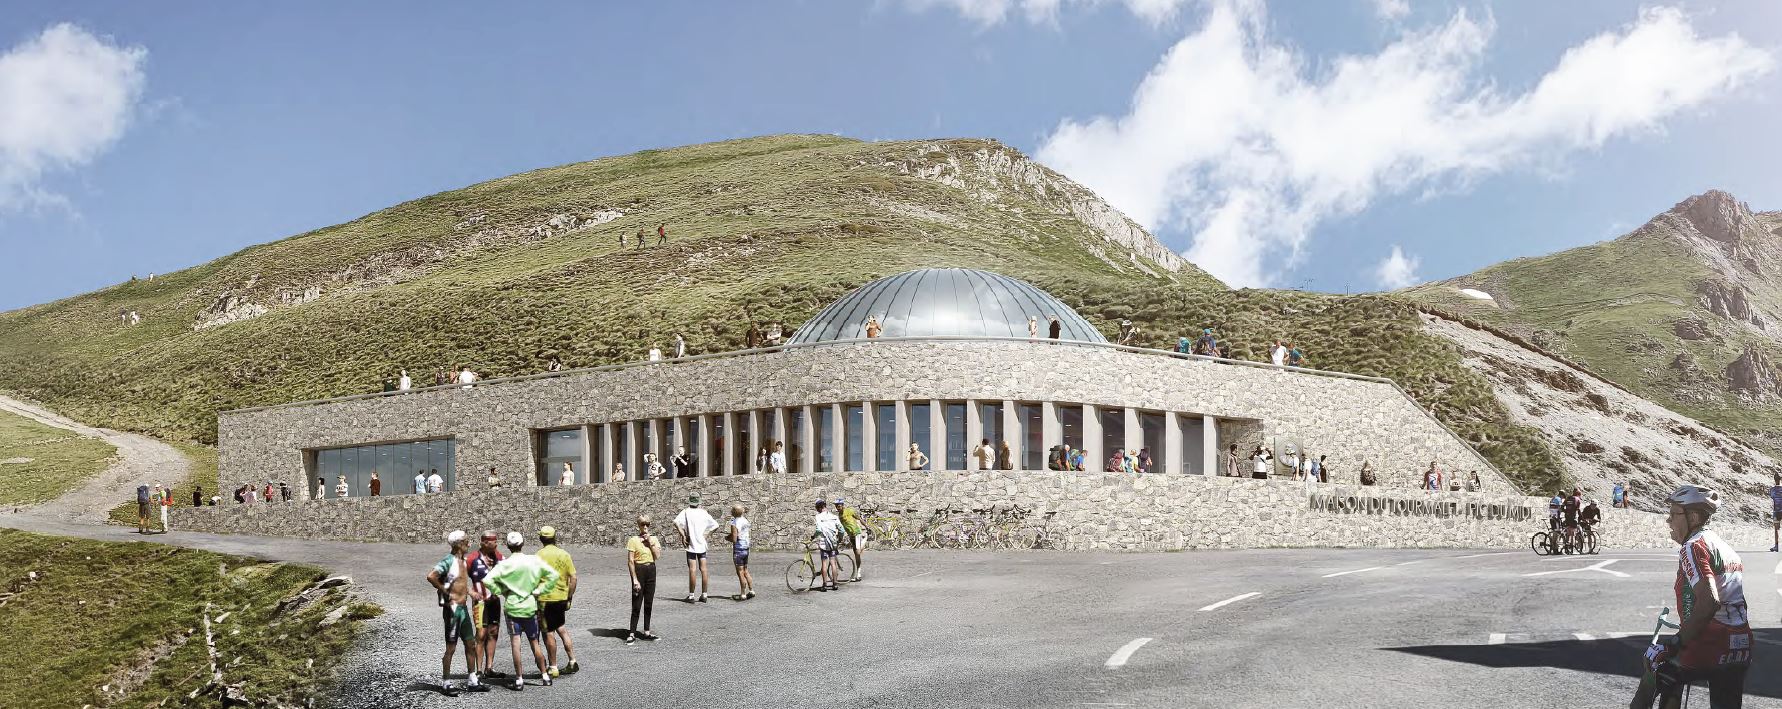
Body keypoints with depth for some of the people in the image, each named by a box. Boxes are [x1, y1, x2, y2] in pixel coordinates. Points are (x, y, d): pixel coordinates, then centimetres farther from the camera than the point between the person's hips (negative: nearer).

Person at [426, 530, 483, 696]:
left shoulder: (462, 561, 11)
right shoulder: (449, 560, -15)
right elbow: (431, 577, -28)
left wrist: (468, 592, 11)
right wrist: (445, 592, -19)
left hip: (463, 608, 9)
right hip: (452, 609, -8)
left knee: (470, 644, 11)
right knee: (451, 648, -1)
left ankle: (473, 680, 18)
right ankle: (445, 683, 8)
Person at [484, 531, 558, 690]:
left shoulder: (504, 564, -9)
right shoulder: (533, 561, -5)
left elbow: (487, 580, -19)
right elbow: (553, 575, -7)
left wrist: (501, 591, -6)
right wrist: (539, 591, 0)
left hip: (512, 607, -2)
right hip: (530, 607, 2)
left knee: (515, 644, 1)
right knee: (535, 644, 14)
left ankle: (519, 680, 0)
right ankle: (545, 676, 20)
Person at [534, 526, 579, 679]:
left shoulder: (540, 555, -10)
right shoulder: (564, 554, 4)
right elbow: (573, 578, 3)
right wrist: (569, 598, 12)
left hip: (546, 599, -5)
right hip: (562, 598, 6)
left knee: (549, 633, 3)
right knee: (561, 628, 20)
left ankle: (553, 668, 9)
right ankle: (572, 662, 18)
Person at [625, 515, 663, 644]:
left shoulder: (653, 539, 7)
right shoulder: (633, 540, -7)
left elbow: (658, 556, -4)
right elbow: (630, 561, -10)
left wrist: (650, 542, -10)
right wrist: (635, 579, -14)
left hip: (651, 570, 5)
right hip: (639, 570, -5)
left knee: (649, 603, 11)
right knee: (636, 605, -4)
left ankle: (647, 632, 20)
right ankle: (632, 634, 1)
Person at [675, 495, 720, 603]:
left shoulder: (686, 512, -5)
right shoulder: (703, 513, 4)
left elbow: (676, 522, -21)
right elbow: (715, 525, 6)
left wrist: (683, 535, -14)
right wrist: (707, 534, 9)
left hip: (691, 545, -3)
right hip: (702, 545, 3)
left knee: (692, 569, -4)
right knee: (703, 569, 6)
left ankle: (691, 595, -1)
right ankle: (704, 595, 9)